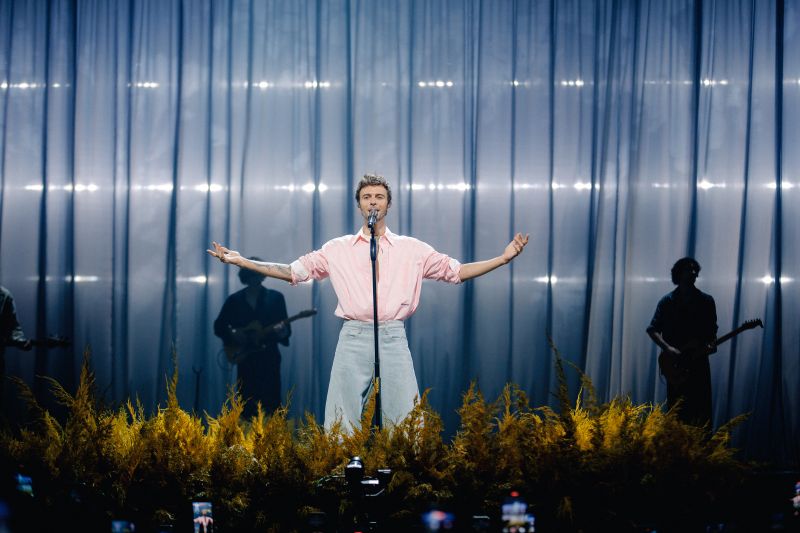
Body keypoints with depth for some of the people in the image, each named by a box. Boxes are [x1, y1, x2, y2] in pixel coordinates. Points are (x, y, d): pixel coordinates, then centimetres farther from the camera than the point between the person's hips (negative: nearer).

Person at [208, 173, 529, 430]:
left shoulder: (412, 249, 11)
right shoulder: (338, 249, 11)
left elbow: (456, 271, 12)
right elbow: (294, 272, 10)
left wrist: (503, 258, 2)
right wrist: (240, 261, 3)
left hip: (393, 339, 0)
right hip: (354, 339, 0)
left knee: (403, 419, -1)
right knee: (344, 419, -1)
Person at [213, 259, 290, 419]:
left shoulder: (275, 297, 6)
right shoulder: (234, 300, 7)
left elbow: (286, 329, 3)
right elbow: (219, 327, 10)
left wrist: (281, 331, -20)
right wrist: (232, 334, -9)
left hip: (269, 358, -1)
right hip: (245, 359, 1)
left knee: (271, 404, -7)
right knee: (246, 405, 0)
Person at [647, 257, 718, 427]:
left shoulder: (706, 301, 6)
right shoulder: (667, 302, 1)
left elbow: (712, 330, 13)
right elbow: (653, 330, 0)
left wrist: (711, 344, -9)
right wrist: (667, 348, -15)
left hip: (699, 363, 1)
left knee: (702, 411, -1)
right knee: (677, 412, -1)